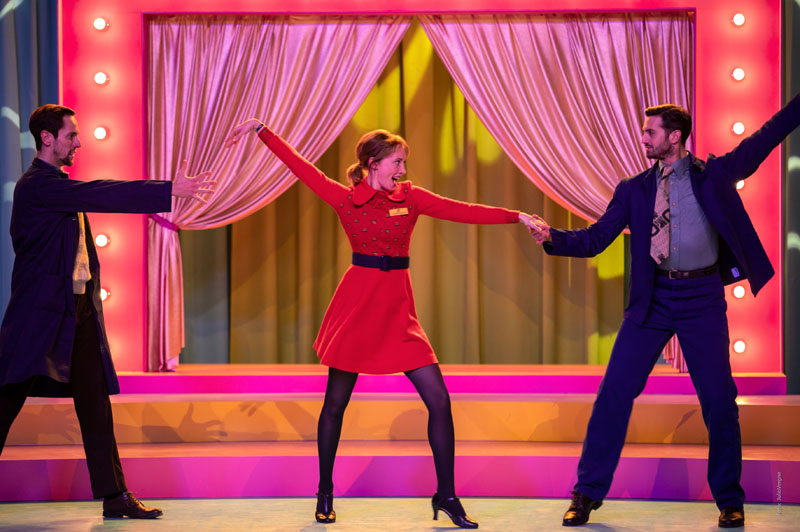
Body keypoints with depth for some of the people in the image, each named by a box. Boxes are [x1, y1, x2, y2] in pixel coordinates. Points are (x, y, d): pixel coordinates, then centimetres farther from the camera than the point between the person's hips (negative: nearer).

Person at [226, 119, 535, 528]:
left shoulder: (411, 197, 6)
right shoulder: (344, 199, 1)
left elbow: (463, 212, -1)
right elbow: (301, 166, 1)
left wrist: (516, 216, -9)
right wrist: (261, 130, -2)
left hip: (398, 310, 2)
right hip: (356, 305, -2)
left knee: (439, 400, -7)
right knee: (335, 403, 5)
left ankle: (446, 495, 3)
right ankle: (325, 493, 23)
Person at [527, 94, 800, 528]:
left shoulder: (713, 174, 5)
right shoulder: (633, 190, 8)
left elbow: (764, 140, 5)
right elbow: (594, 240, 4)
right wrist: (551, 237, -13)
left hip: (703, 299, -1)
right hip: (653, 300, 1)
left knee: (719, 400, -1)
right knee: (614, 393, -3)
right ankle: (587, 493, 7)